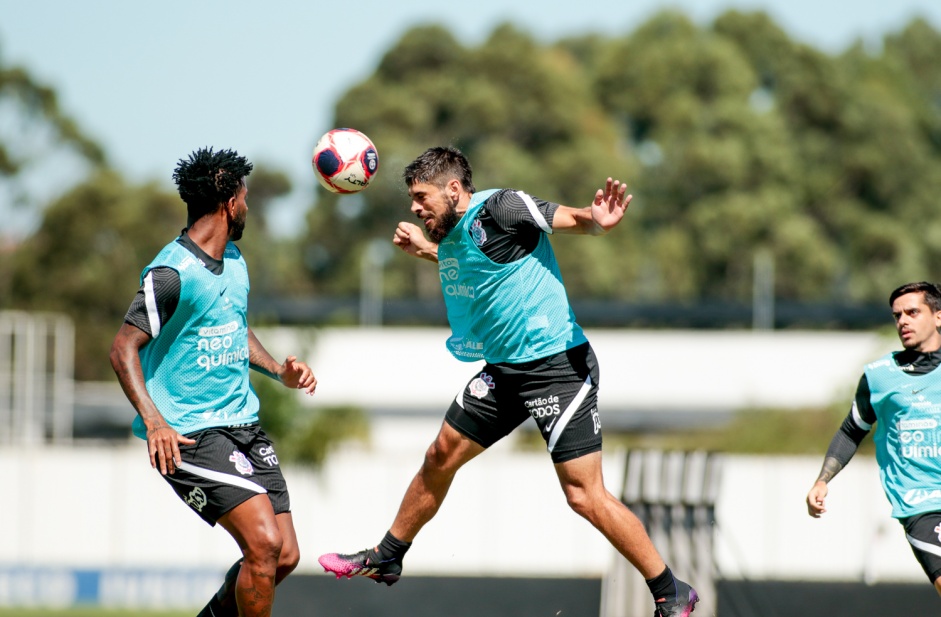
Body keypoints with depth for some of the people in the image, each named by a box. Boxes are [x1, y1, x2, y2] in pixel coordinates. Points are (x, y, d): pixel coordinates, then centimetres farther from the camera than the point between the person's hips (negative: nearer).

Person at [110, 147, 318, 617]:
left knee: (285, 556, 2)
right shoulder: (171, 273, -15)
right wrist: (154, 422, -29)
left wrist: (280, 371, 13)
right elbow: (123, 349, -18)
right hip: (190, 436, -9)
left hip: (243, 425, 9)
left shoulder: (234, 261, 13)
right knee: (264, 544, -21)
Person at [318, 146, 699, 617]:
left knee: (584, 495, -11)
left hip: (557, 364, -9)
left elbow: (570, 219, -20)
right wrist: (422, 249, 21)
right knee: (442, 455, 16)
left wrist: (597, 220, -41)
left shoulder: (498, 209, -16)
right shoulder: (451, 234, 10)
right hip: (503, 370, 9)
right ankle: (385, 559, 35)